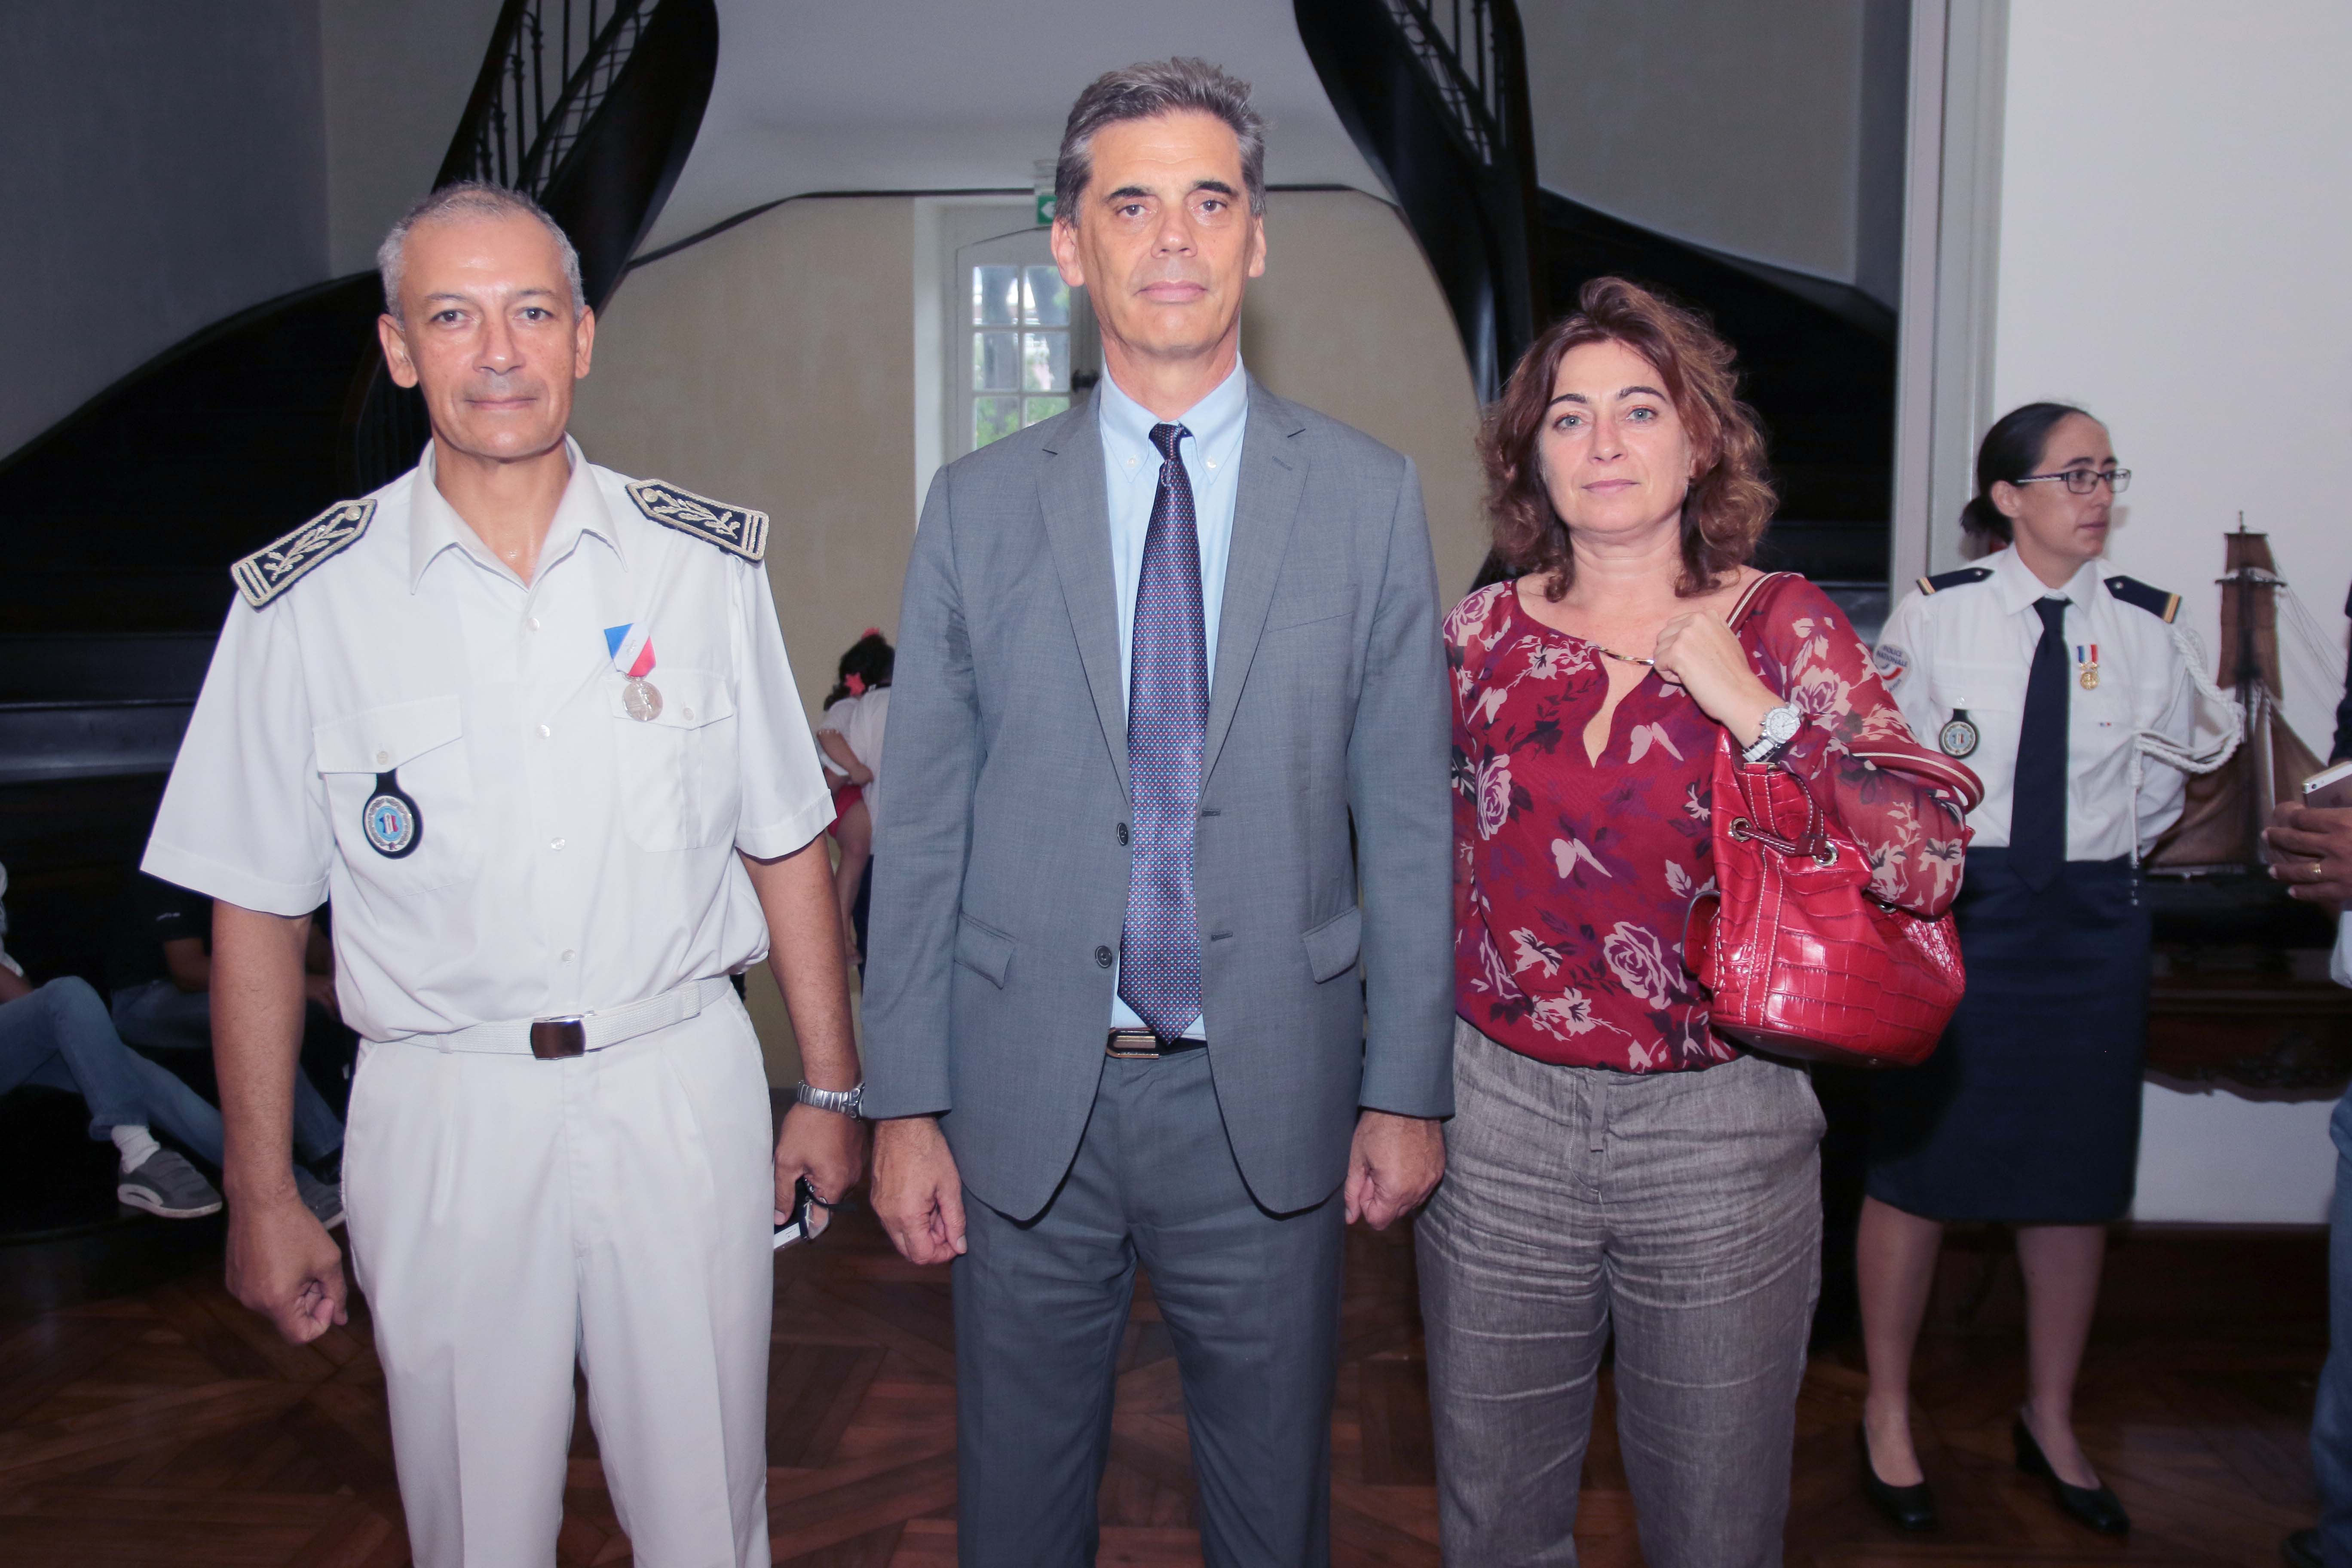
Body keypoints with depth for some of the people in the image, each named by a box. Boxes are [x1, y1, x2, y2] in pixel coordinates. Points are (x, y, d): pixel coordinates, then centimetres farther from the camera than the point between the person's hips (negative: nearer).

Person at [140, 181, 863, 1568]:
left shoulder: (707, 564, 1)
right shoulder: (310, 601, -2)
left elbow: (786, 842, 6)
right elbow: (259, 910, 3)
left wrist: (834, 1088, 5)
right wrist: (261, 1197, 2)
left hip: (683, 1089, 1)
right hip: (444, 1109, 0)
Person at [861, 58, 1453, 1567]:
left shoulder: (1370, 497, 1)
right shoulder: (979, 506, 2)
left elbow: (1409, 819, 1)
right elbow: (922, 828, 1)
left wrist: (1408, 1090, -1)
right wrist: (905, 1105, -1)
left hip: (1269, 1100, 0)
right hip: (1026, 1100, 1)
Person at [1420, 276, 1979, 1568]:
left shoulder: (1781, 625, -3)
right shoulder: (1480, 636, 2)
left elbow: (1930, 864, -11)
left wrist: (1757, 710, -17)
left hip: (1721, 1133, -1)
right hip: (1500, 1124, 2)